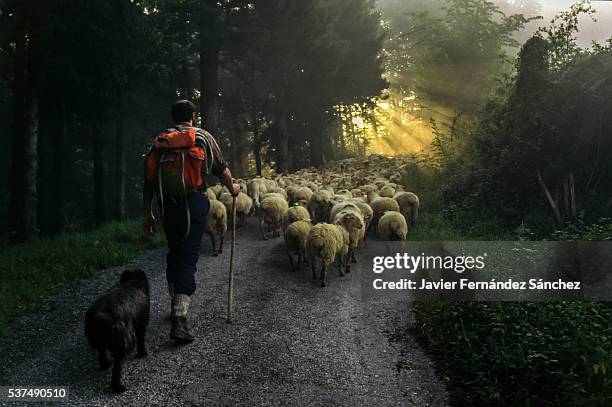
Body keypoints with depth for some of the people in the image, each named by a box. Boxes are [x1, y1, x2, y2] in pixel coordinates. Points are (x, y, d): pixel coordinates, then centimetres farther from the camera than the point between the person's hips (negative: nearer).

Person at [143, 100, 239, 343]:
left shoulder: (159, 143, 10)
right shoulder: (203, 138, 3)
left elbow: (149, 181, 8)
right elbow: (221, 169, 8)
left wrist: (148, 214, 13)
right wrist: (232, 189, 27)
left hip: (168, 207, 4)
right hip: (194, 205, -3)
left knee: (174, 255, 21)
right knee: (188, 259, -6)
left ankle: (176, 306, 34)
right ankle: (179, 320, -18)